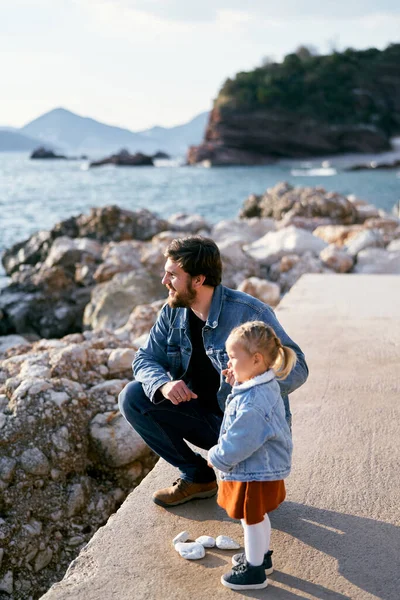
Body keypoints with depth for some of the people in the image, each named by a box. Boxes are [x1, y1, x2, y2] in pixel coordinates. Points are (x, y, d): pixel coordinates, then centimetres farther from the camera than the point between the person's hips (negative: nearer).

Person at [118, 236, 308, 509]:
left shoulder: (250, 312, -21)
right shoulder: (173, 312, -3)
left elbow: (297, 368, -18)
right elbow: (146, 359, 0)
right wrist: (163, 384, -24)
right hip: (203, 414, 6)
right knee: (133, 397, -11)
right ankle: (197, 476, 2)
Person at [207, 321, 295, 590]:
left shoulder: (253, 402, -34)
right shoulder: (265, 387, 0)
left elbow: (239, 442, -28)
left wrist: (217, 457, -14)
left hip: (253, 473, -10)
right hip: (265, 467, 10)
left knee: (252, 518, 8)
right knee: (258, 516, 26)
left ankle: (254, 571, 26)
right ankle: (261, 556, 46)